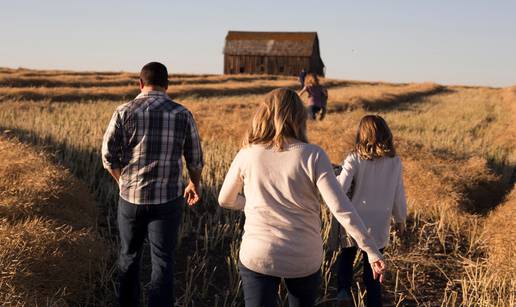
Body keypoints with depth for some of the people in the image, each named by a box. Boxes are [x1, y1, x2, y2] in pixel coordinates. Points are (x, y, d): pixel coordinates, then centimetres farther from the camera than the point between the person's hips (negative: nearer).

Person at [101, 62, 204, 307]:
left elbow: (108, 154, -5)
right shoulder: (182, 114, -3)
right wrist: (194, 185, 22)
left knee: (129, 257, 20)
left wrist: (123, 181, 13)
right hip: (167, 200, -1)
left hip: (130, 197, 1)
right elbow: (195, 159, 4)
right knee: (163, 262, 4)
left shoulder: (124, 112, -5)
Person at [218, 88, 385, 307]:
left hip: (257, 256, 0)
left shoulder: (247, 155, -5)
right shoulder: (313, 156, -12)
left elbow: (225, 200, 9)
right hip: (305, 259, 0)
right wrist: (371, 250, -11)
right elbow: (341, 208, -16)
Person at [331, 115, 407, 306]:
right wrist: (400, 218, 17)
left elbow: (339, 189, -21)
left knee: (346, 255, 22)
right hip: (379, 227, 2)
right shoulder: (394, 162, -5)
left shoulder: (355, 159, -13)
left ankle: (344, 289, 3)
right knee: (372, 272, 14)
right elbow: (399, 195, 2)